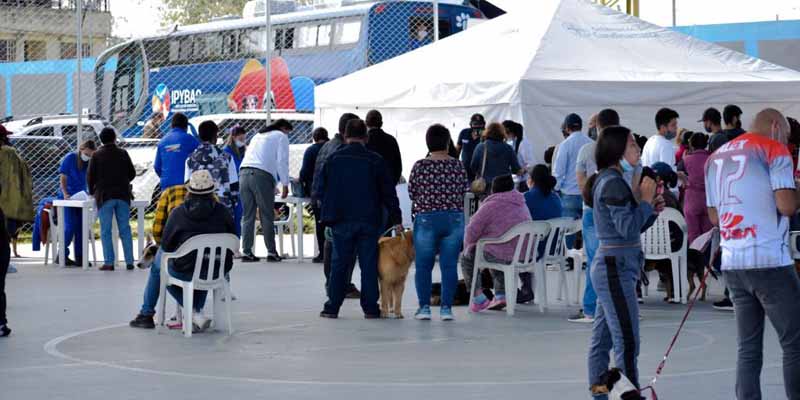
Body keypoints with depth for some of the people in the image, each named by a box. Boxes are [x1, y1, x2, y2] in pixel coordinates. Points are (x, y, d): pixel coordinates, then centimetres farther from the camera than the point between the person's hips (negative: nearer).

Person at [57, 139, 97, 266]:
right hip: (68, 198, -4)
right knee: (70, 227, -13)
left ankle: (79, 257, 6)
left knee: (81, 227, 2)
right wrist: (65, 193, -24)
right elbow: (63, 178, -10)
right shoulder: (69, 159, -9)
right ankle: (62, 255, -2)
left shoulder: (90, 163, 3)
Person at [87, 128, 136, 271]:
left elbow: (90, 176, -2)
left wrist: (92, 191, 15)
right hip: (122, 195, 2)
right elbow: (132, 173, 8)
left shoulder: (97, 155, -4)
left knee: (106, 231, 1)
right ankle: (129, 261, 2)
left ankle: (109, 262, -5)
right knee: (125, 229, 5)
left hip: (104, 196, -2)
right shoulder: (123, 154, 2)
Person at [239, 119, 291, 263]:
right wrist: (285, 185, 2)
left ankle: (246, 252, 2)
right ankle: (271, 252, -1)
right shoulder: (281, 137, 11)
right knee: (267, 216, -1)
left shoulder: (258, 136, 31)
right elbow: (282, 161, 0)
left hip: (244, 172, 6)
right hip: (262, 175, -6)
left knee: (248, 215, 7)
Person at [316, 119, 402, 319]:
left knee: (339, 263, 8)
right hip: (369, 220, -1)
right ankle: (370, 308, 3)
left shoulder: (334, 159, -2)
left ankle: (332, 307, 6)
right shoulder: (375, 160, -2)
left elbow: (319, 188, 1)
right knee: (369, 264, 4)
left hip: (341, 221, 1)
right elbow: (388, 192, -1)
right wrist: (396, 219, 6)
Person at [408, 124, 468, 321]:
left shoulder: (420, 166, -7)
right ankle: (446, 307, 4)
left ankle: (424, 307, 8)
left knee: (423, 265, 8)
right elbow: (464, 191, 6)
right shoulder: (458, 166, -2)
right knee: (449, 265, 4)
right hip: (454, 219, 1)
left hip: (427, 219, -1)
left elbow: (412, 193, 2)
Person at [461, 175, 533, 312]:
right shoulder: (522, 205, 12)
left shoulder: (491, 206, -10)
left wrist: (468, 246, 10)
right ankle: (501, 295, 27)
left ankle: (478, 298, 12)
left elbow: (472, 230, -11)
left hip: (503, 256, -7)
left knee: (466, 257, 17)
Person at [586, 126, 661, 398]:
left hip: (609, 266, 10)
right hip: (616, 268, -10)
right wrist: (645, 200, -12)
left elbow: (629, 228, 19)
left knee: (602, 336, 12)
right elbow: (627, 228, -20)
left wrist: (652, 209, 7)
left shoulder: (608, 181, 15)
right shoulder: (613, 183, -15)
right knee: (627, 342, -9)